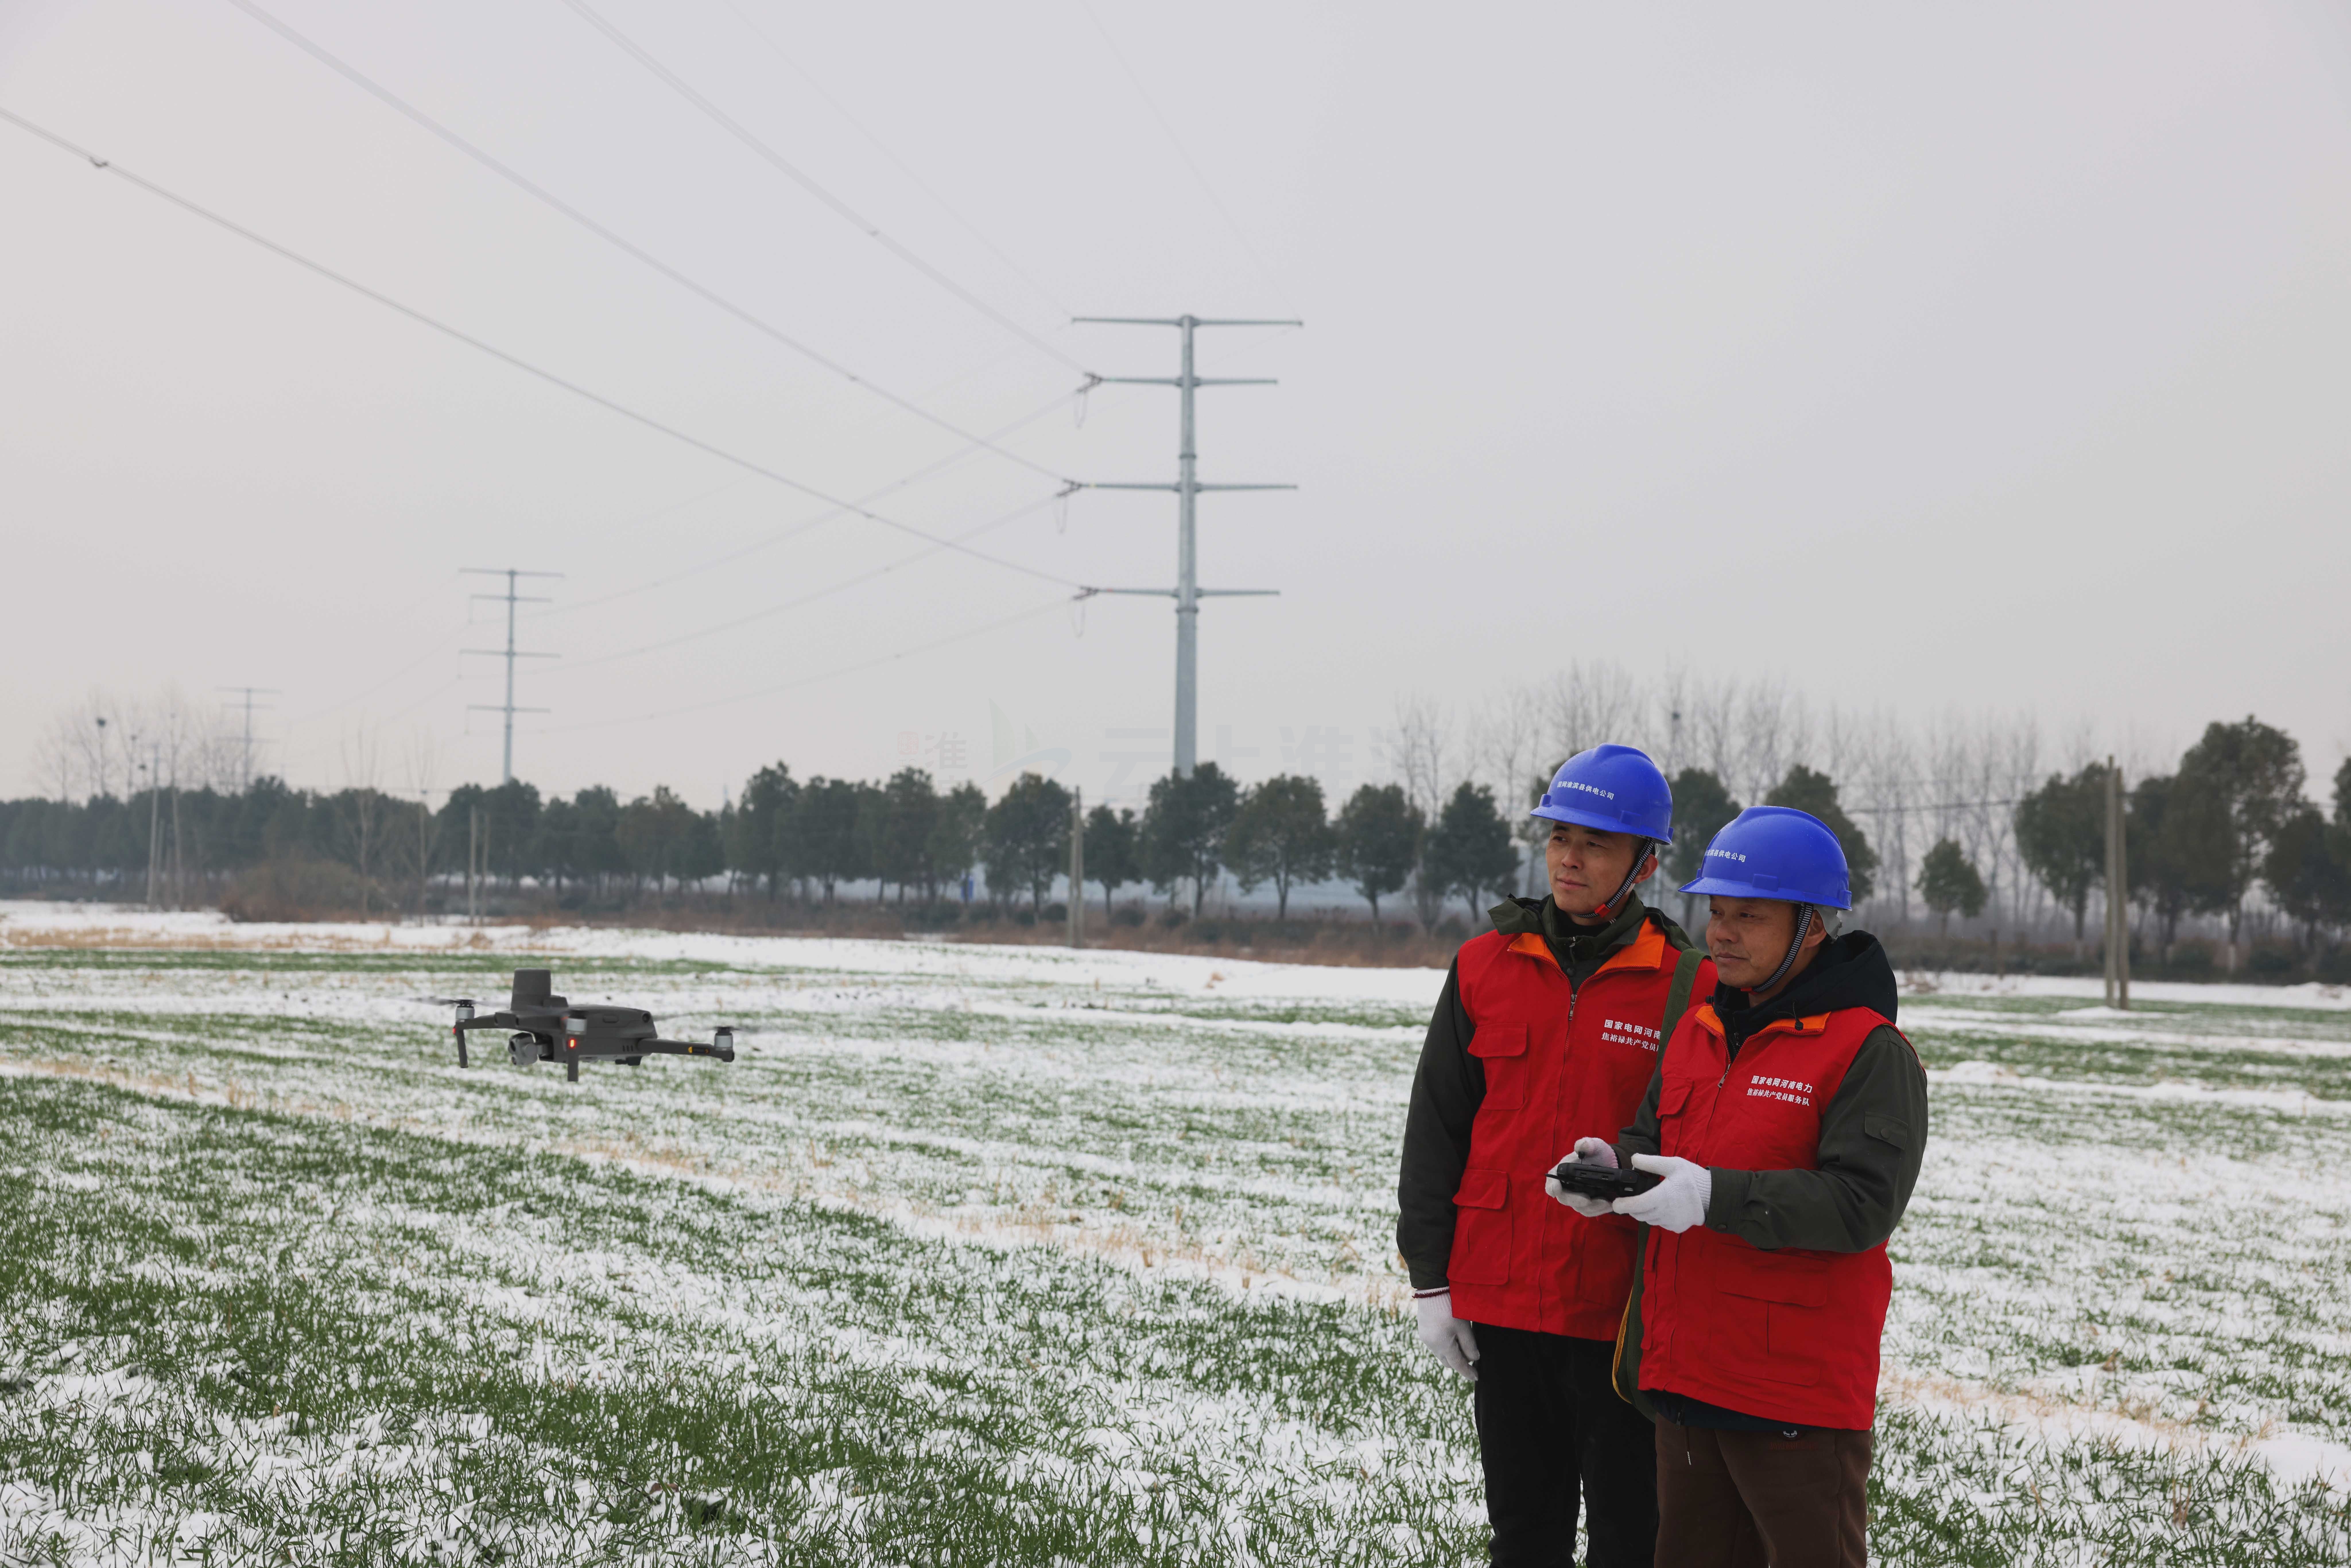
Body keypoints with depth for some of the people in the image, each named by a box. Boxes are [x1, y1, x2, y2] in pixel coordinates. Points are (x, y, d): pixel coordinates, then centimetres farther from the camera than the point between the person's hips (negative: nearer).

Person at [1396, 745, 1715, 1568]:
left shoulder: (1688, 988, -4)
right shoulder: (1485, 968, 5)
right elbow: (1436, 1130, 8)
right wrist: (1431, 1281, 4)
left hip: (1626, 1314, -3)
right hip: (1504, 1301, 3)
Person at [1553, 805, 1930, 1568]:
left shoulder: (1869, 1050, -12)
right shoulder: (1698, 1031, 13)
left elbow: (1862, 1205, -21)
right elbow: (1655, 1139, 20)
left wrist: (1715, 1198, -27)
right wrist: (1611, 1170, -4)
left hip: (1800, 1391, -8)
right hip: (1686, 1375, 8)